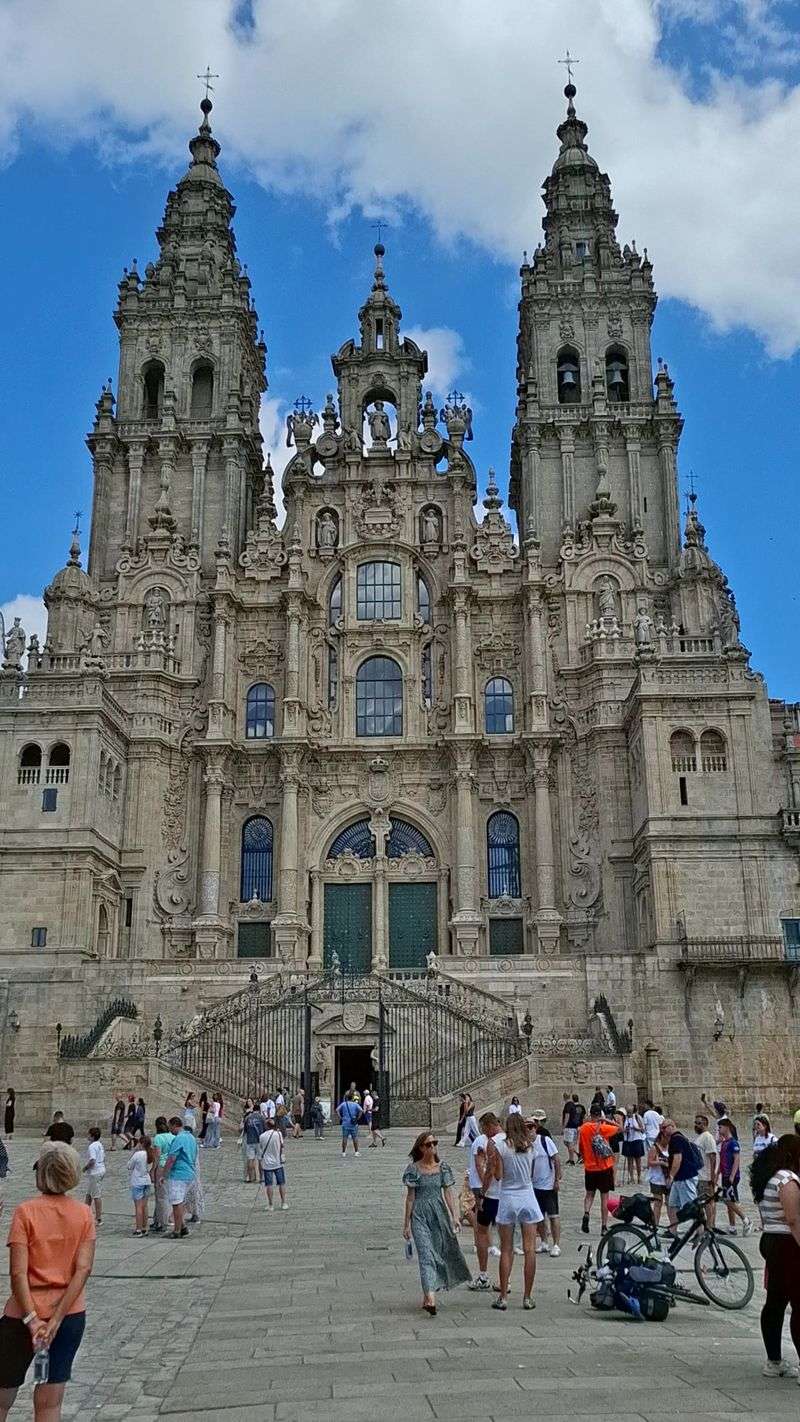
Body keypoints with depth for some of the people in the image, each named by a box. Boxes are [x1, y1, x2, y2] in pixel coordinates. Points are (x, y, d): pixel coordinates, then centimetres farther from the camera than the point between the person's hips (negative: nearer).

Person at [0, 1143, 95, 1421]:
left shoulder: (25, 1211, -11)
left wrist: (32, 1319, -16)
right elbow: (83, 1269, -10)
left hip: (25, 1314, -3)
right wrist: (56, 1319, -12)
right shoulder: (84, 1213, -2)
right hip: (71, 1314, 3)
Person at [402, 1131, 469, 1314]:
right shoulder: (413, 1169, -3)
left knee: (439, 1254, 7)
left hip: (440, 1213, 3)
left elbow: (449, 1193, 2)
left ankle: (427, 1296, 23)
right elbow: (410, 1197, 0)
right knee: (426, 1255, -12)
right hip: (420, 1215, -3)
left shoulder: (443, 1167, 4)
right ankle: (431, 1299, -22)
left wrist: (455, 1217, -7)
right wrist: (406, 1224, 1)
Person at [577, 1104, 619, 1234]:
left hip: (589, 1168, 2)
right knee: (604, 1197, 8)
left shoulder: (583, 1129, -5)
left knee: (589, 1194, 19)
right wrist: (606, 1120, -4)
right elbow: (619, 1128, 0)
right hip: (605, 1168, -2)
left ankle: (586, 1214, -6)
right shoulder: (604, 1128, -15)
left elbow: (580, 1149, 5)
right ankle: (604, 1226, 9)